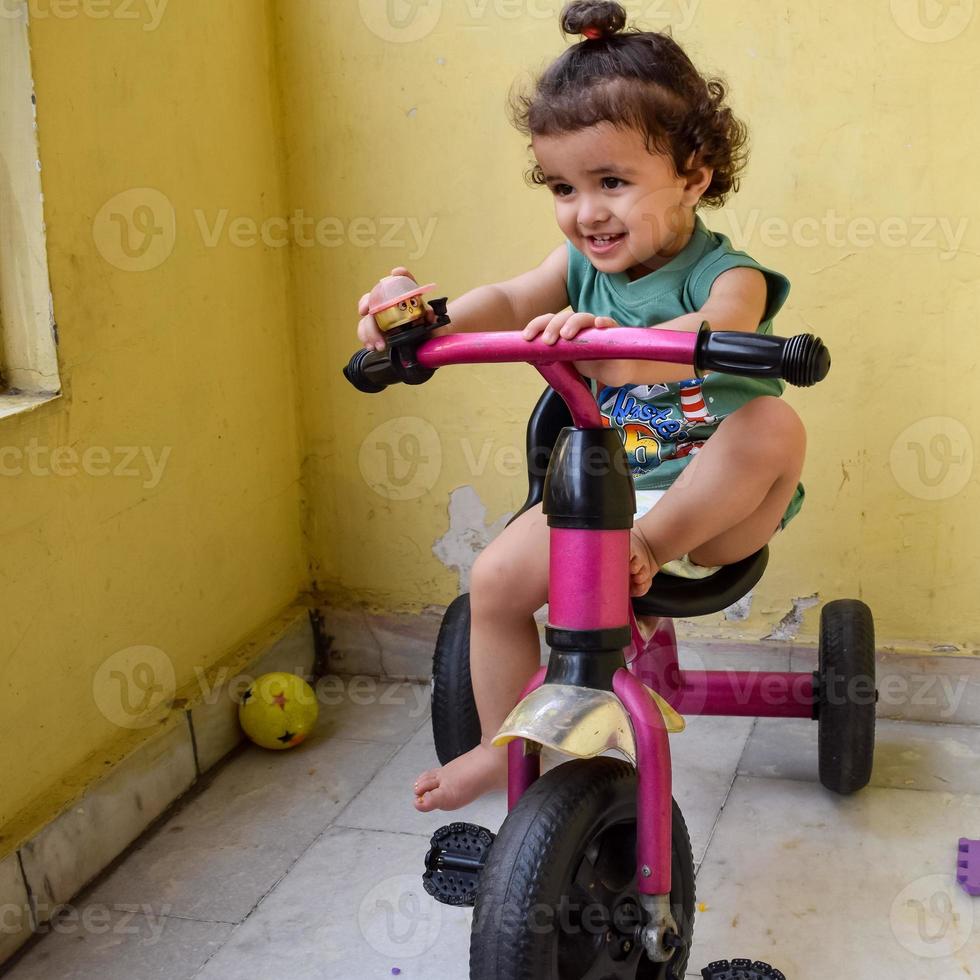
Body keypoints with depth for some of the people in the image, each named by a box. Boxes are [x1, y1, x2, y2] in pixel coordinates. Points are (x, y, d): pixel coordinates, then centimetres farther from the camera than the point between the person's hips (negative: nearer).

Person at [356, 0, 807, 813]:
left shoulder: (725, 275, -15)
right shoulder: (582, 268, 3)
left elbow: (712, 335, -38)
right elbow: (505, 303, -12)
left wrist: (614, 345, -59)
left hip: (714, 511, -4)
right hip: (602, 496, 5)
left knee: (774, 423, -33)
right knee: (496, 577, -12)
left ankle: (654, 548, -20)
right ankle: (505, 746, 8)